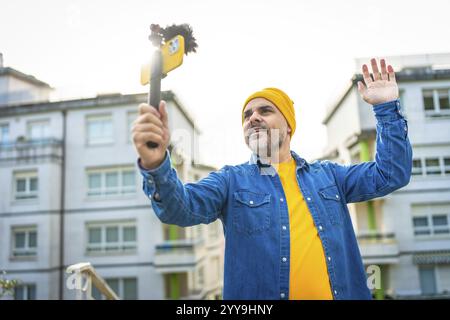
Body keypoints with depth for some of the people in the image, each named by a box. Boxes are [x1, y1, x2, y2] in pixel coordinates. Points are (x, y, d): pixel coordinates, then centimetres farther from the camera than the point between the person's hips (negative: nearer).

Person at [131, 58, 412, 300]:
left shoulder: (327, 175, 13)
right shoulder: (231, 180, 3)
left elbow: (390, 174, 9)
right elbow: (183, 207, -13)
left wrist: (387, 108, 1)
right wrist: (157, 166, -34)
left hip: (343, 293, 3)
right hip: (258, 294, -2)